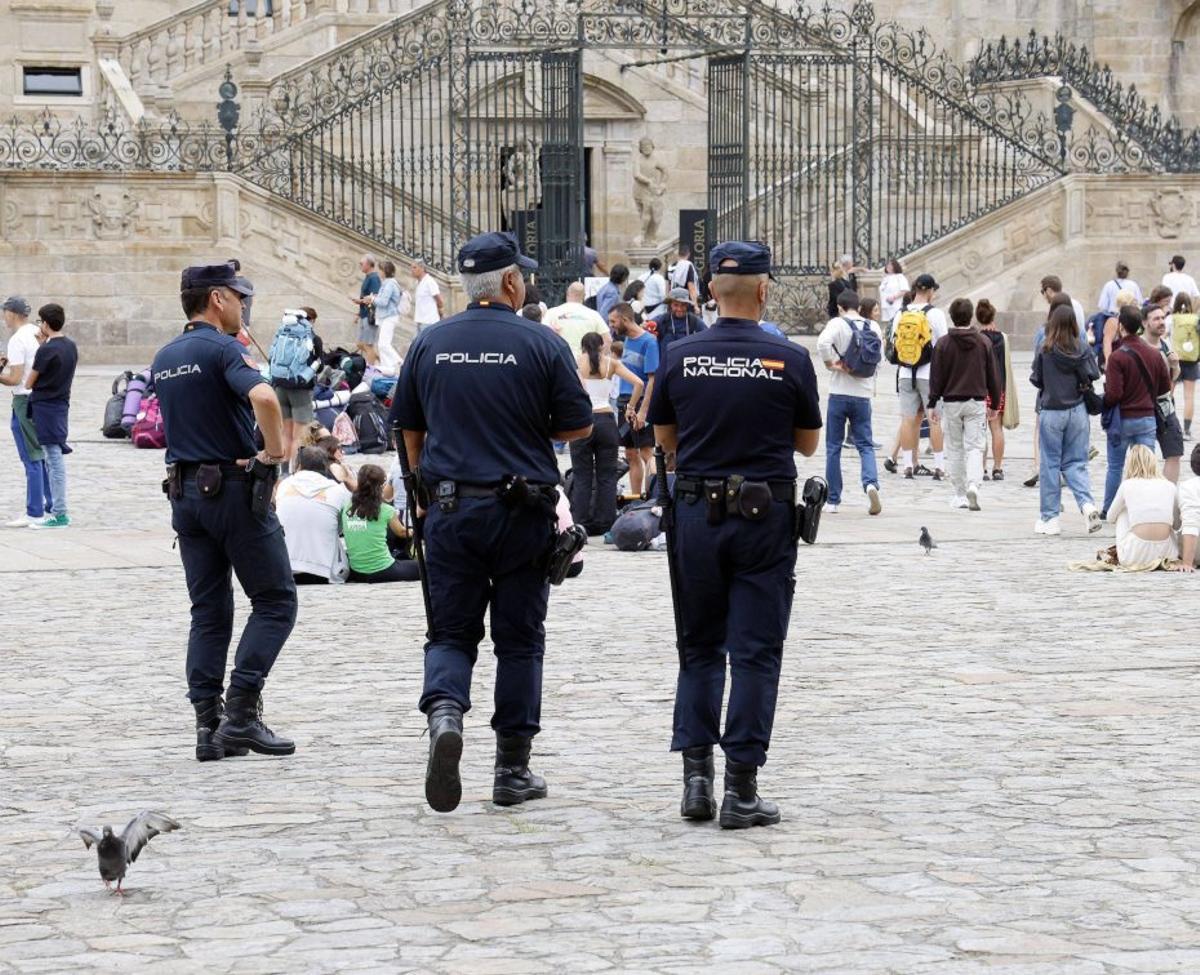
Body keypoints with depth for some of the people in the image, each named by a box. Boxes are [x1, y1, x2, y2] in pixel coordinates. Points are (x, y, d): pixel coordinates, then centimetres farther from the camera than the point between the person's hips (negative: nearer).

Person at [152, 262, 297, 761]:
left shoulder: (164, 358, 13)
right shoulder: (222, 349, -13)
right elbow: (262, 396, -32)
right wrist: (275, 451, -17)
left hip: (184, 490, 8)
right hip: (233, 487, -8)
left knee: (208, 612, 10)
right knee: (276, 601, 0)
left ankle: (208, 723, 4)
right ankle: (241, 712, -9)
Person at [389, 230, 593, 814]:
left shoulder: (429, 344, 3)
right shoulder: (542, 345, -6)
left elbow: (410, 431, 10)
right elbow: (578, 427, -1)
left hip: (450, 508, 2)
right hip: (522, 513, -2)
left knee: (451, 632, 9)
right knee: (519, 638, 8)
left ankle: (444, 711, -21)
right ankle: (513, 771, 12)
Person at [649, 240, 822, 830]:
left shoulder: (681, 357, -3)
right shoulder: (789, 360, -7)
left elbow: (665, 439, 9)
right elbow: (808, 444, 5)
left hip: (697, 513, 2)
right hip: (765, 516, -2)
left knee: (699, 649, 14)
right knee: (755, 653, 2)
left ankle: (695, 776, 8)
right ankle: (740, 791, 0)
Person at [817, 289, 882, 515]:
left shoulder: (838, 323, -8)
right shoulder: (873, 327, 6)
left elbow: (823, 343, -25)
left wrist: (831, 363, -11)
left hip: (839, 392, -3)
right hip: (863, 394, 3)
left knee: (833, 447, 7)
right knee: (865, 445, 8)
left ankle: (833, 500, 9)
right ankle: (871, 483, -19)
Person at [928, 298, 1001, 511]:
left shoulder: (943, 344, -4)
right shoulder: (984, 342, 1)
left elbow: (936, 377, -3)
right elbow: (993, 375, 5)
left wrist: (932, 405, 3)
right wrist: (994, 403, 15)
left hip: (951, 403, 0)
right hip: (977, 401, 0)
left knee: (955, 449, 10)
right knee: (975, 447, 0)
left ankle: (960, 495, 13)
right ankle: (973, 485, -24)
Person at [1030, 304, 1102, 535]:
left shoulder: (1045, 349, -11)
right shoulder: (1083, 348, -5)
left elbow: (1036, 379, -6)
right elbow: (1093, 375, -4)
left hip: (1051, 411, -2)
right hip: (1077, 410, 2)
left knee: (1050, 465, 7)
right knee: (1076, 463, 10)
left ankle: (1050, 518, 10)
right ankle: (1087, 505, -13)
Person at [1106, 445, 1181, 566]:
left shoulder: (1127, 485, 8)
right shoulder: (1170, 486, 11)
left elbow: (1110, 517, 25)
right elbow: (1177, 526, 23)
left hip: (1136, 556, -2)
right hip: (1167, 554, 2)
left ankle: (1121, 555, 29)